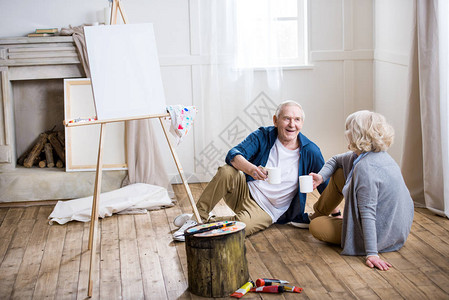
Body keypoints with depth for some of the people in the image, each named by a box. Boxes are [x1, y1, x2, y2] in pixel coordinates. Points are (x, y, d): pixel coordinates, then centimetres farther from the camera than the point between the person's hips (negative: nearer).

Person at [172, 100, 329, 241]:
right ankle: (199, 216, -16)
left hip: (266, 211, -2)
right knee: (226, 172, -30)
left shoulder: (310, 151, -8)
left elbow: (326, 185, 2)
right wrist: (251, 169, -41)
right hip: (245, 191, 2)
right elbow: (233, 154, -21)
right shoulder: (263, 136, -6)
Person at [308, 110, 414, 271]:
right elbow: (336, 160, 16)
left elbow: (368, 213, -32)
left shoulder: (365, 167, -30)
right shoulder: (379, 154, 0)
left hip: (381, 236, -9)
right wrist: (321, 176, -1)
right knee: (339, 174, 14)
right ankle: (317, 214, 34)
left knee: (316, 227, -2)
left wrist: (371, 253, -30)